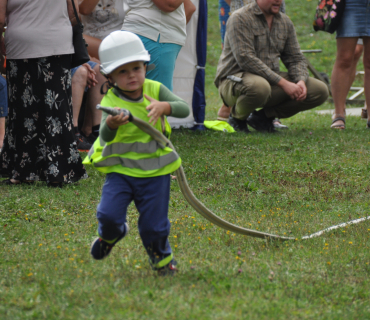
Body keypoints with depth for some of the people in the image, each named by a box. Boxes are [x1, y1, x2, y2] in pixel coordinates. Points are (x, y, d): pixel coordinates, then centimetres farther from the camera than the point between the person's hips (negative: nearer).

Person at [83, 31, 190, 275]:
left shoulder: (154, 89, -5)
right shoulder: (111, 101, -13)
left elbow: (184, 109, -15)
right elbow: (105, 137, -27)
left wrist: (164, 106, -35)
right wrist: (110, 124, -50)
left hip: (155, 171, 1)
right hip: (120, 170, -1)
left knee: (154, 225, 4)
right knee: (109, 214, -16)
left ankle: (162, 258, 34)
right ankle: (111, 235, 21)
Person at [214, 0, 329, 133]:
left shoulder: (285, 22, 11)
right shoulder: (240, 18, -11)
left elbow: (296, 59, 13)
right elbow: (245, 59, -22)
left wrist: (301, 81, -11)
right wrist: (282, 82, -25)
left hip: (272, 80, 7)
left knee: (320, 90, -8)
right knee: (259, 87, -43)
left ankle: (264, 116, 2)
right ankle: (237, 116, -7)